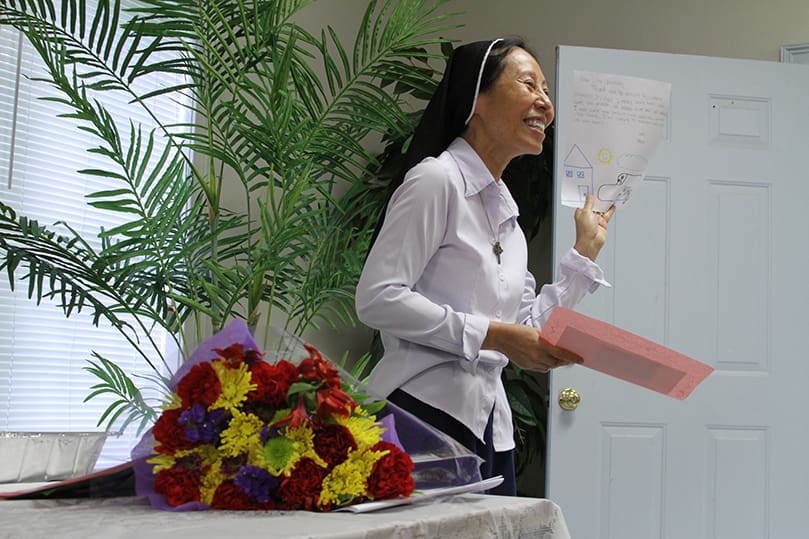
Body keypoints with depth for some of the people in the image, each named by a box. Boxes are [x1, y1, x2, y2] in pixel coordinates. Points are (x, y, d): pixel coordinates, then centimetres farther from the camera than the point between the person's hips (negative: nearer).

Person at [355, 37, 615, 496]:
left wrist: (586, 251, 19)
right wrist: (491, 335, -18)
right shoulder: (436, 179, -8)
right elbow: (377, 298, -17)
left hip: (490, 424, 8)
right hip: (427, 409, -8)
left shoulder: (505, 208, 17)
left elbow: (527, 330, 17)